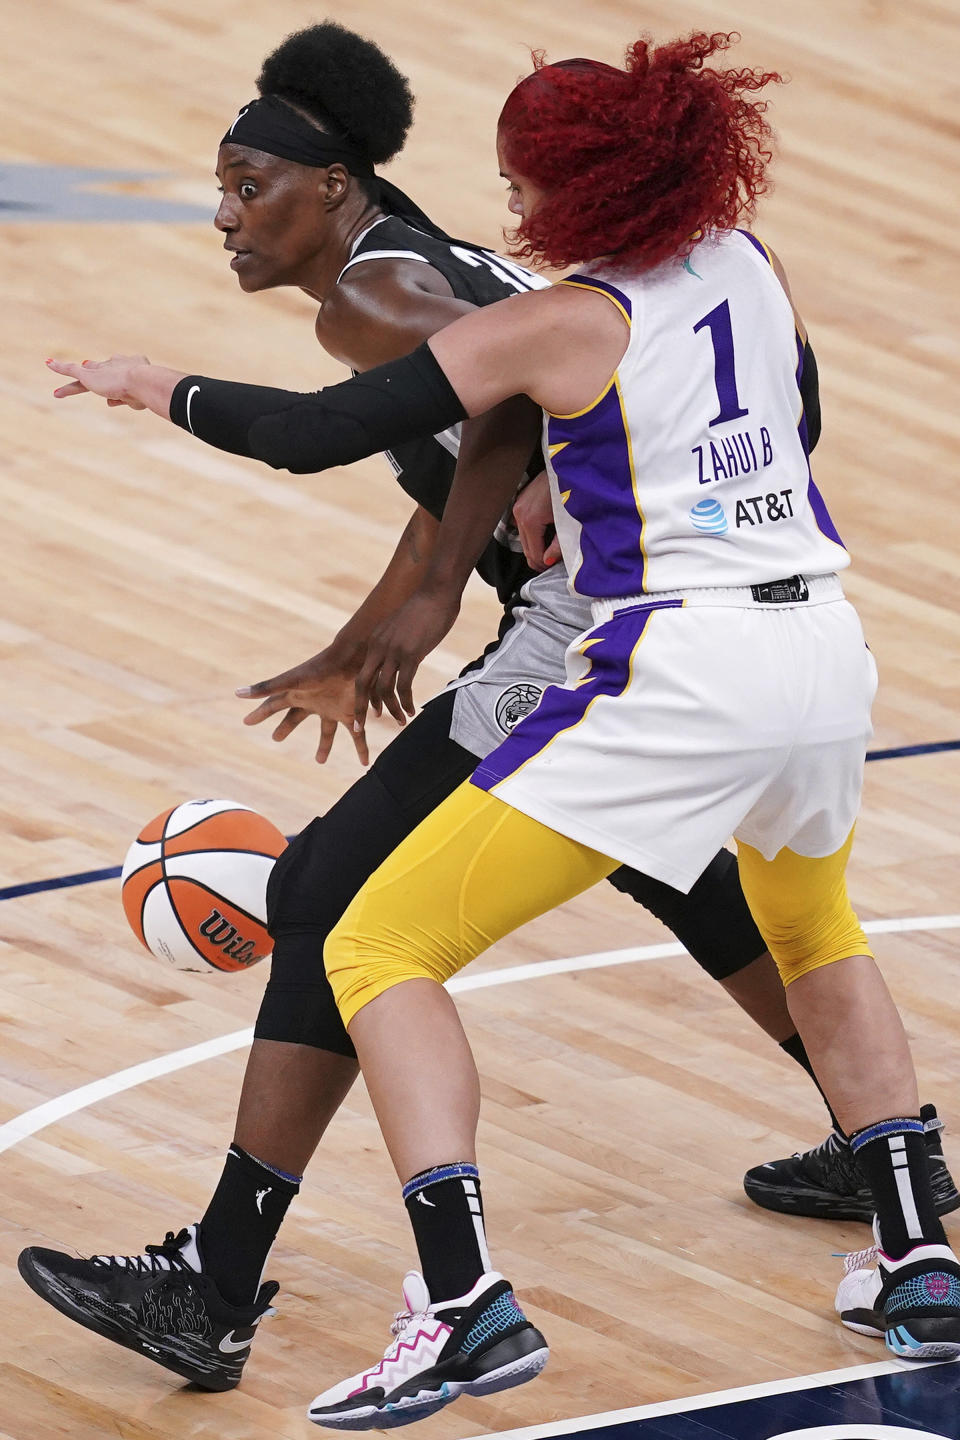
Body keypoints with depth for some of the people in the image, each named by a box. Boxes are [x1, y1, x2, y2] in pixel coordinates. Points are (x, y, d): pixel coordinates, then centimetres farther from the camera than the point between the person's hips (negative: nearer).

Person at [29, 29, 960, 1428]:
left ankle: (466, 1302, -16)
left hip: (675, 676, -7)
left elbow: (313, 435, -8)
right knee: (815, 933, 36)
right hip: (826, 649, 7)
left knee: (378, 948, -1)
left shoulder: (554, 325, -7)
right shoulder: (751, 266, 10)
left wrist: (156, 386, 10)